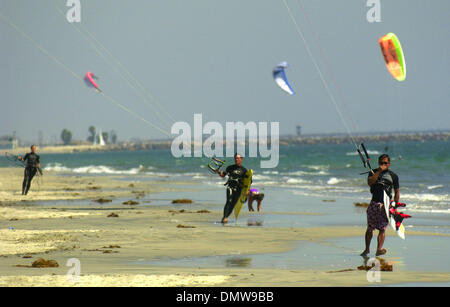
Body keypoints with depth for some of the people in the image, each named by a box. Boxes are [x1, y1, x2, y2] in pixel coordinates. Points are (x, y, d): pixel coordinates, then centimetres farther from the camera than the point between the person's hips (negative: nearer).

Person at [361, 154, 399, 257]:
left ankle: (379, 249, -11)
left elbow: (397, 191, 12)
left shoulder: (393, 175, 10)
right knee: (370, 228, 5)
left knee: (382, 228, -6)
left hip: (386, 204, -1)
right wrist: (379, 171, -13)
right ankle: (367, 249, 17)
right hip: (374, 203, 1)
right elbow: (370, 182, -11)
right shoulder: (374, 172, 9)